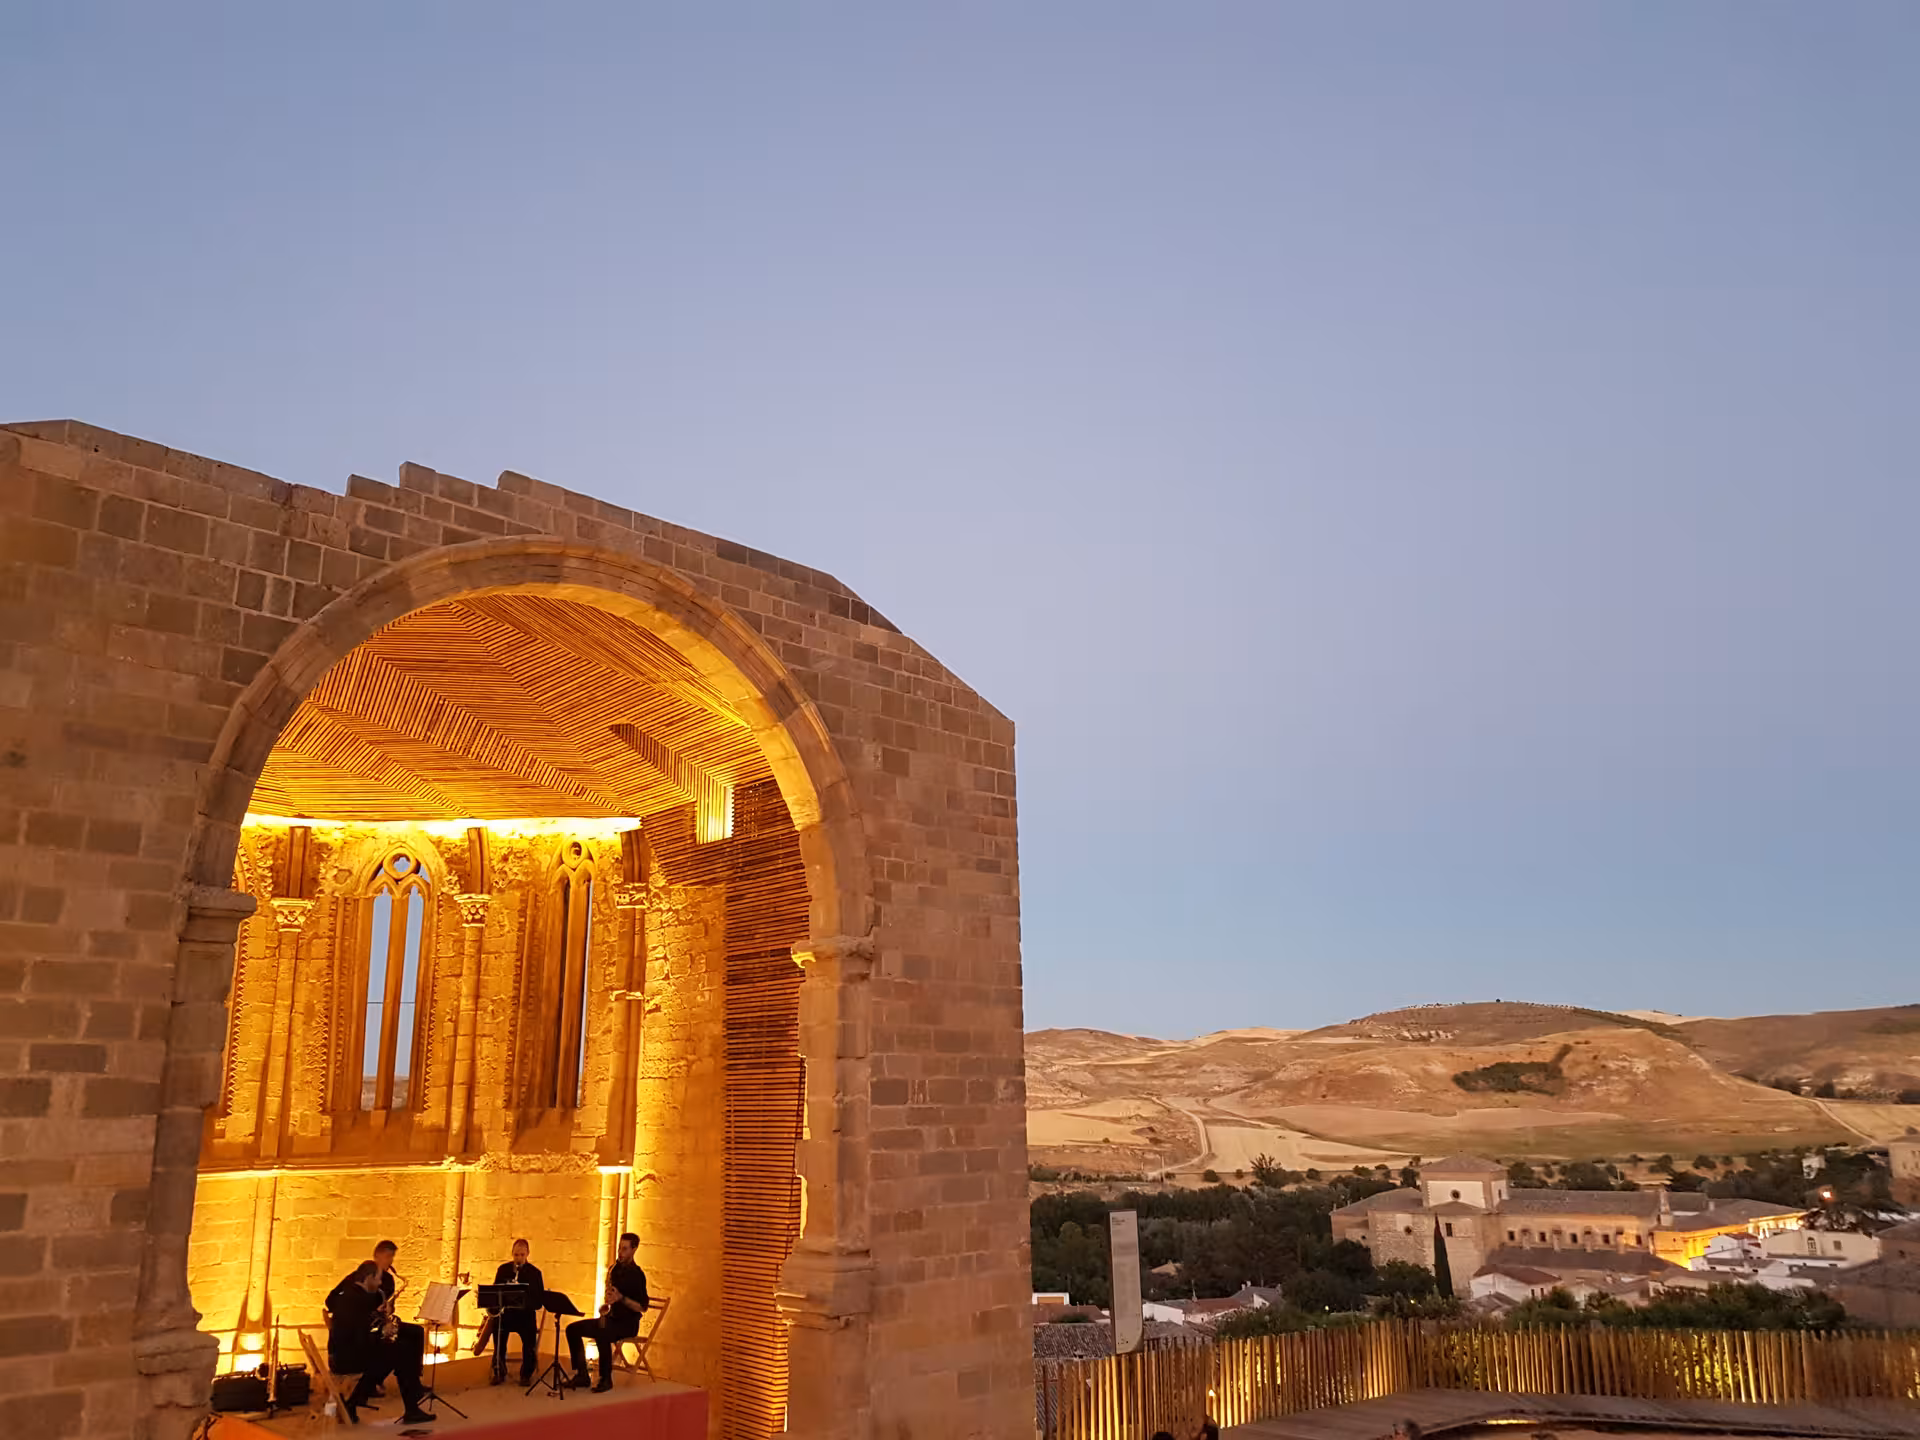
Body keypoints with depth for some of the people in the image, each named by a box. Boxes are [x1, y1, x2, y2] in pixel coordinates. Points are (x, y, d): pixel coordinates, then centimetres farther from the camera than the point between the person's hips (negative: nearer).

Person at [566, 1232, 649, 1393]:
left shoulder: (636, 1274, -12)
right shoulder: (615, 1269, 10)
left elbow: (643, 1307, -15)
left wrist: (621, 1298, -26)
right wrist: (606, 1307, 1)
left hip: (628, 1323, -8)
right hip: (612, 1318, 8)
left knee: (601, 1335, -36)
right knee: (572, 1329, -2)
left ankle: (606, 1379, -21)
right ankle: (582, 1376, -1)